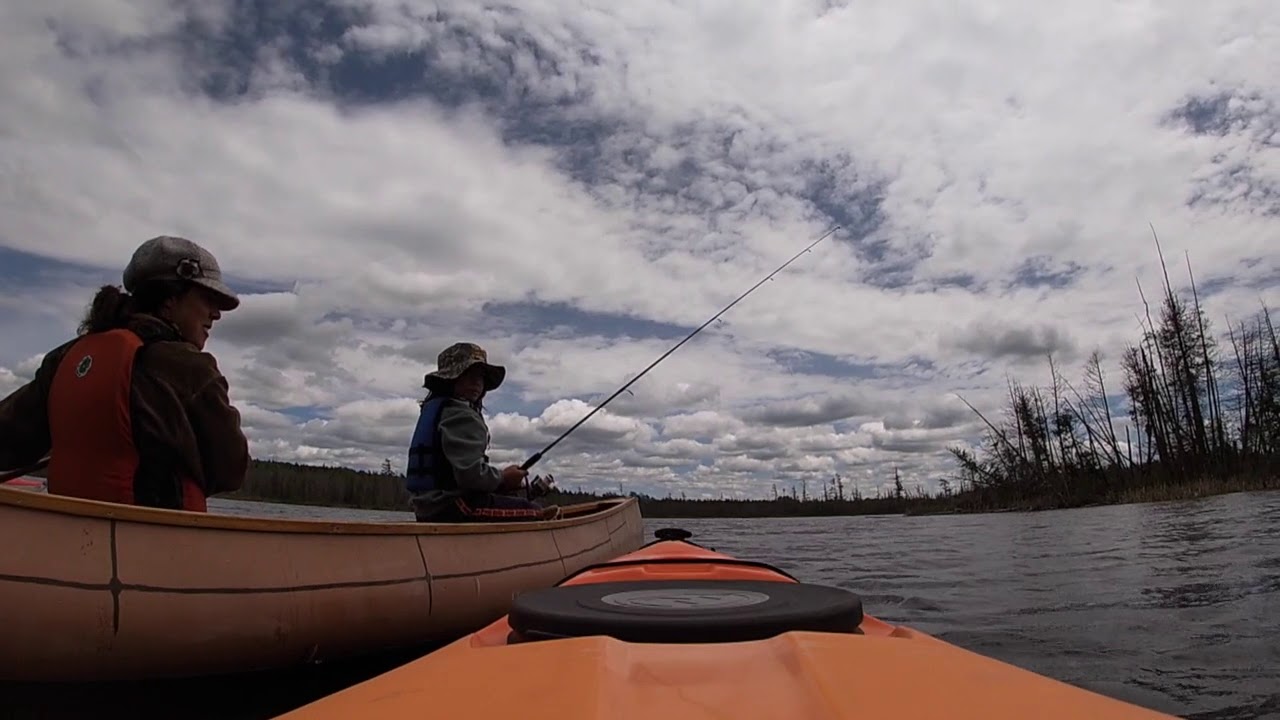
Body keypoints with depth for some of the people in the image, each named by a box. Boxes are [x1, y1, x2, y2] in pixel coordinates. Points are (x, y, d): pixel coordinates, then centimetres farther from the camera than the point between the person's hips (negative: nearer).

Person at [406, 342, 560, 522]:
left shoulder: (434, 408, 18)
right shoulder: (461, 416, -13)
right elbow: (471, 474, -23)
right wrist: (503, 477, -4)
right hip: (451, 508, -10)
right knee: (536, 511, -9)